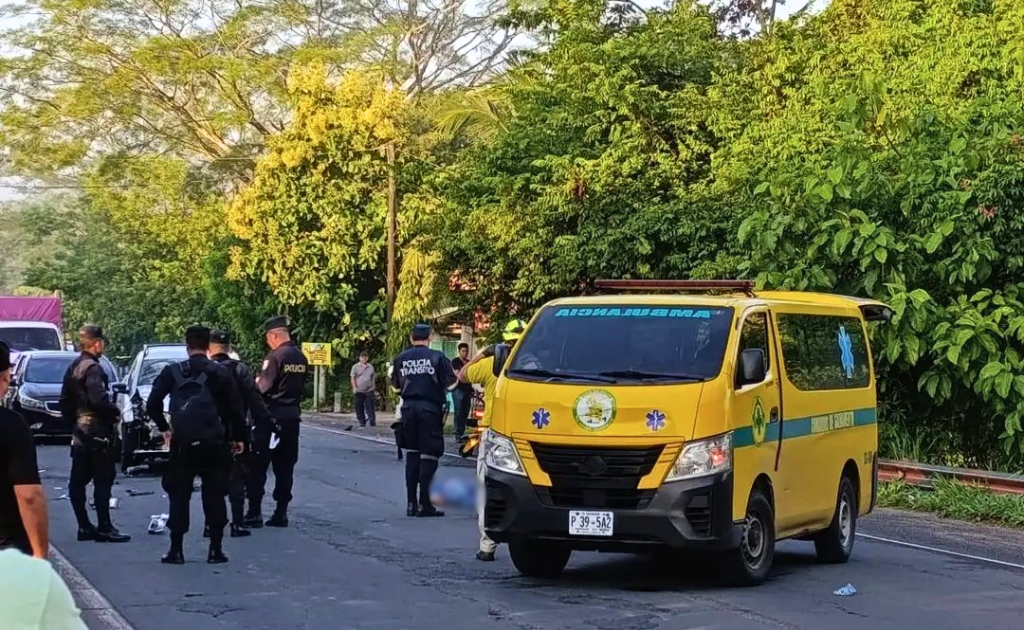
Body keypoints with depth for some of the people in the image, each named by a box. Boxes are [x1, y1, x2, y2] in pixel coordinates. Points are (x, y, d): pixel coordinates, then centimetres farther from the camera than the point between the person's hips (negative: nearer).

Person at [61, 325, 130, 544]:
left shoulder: (73, 368, 13)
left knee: (77, 482, 9)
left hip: (79, 433, 9)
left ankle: (84, 526, 14)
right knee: (103, 481, -6)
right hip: (97, 433, -9)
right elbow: (98, 400, -26)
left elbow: (64, 401, 17)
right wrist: (115, 412, -11)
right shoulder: (93, 368, -15)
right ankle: (104, 528, -6)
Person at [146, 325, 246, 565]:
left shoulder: (172, 372, 0)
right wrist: (238, 437, 11)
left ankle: (176, 550, 5)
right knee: (214, 496, 8)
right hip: (214, 445, 0)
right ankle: (216, 549, 7)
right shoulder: (221, 373, 0)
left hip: (182, 445, 0)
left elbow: (152, 405, -4)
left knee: (179, 497, 7)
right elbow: (235, 408, 0)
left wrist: (164, 428, 8)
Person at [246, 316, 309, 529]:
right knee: (285, 467, 9)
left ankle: (254, 512, -3)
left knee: (258, 466, -1)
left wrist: (256, 381, 3)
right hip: (293, 415, 7)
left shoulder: (275, 357, -14)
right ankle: (281, 512, 9)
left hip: (272, 417, -7)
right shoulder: (301, 358, 8)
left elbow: (263, 387, -17)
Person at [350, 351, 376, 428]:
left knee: (370, 407, -4)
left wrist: (373, 386, 14)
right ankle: (362, 422, 11)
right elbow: (353, 378, 0)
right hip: (359, 391, -1)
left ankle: (373, 422, -3)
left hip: (369, 391, 1)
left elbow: (373, 377, 19)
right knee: (359, 407, 2)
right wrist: (354, 387, -11)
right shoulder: (356, 367, 3)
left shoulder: (371, 367, 12)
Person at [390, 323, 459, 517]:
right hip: (430, 409, -4)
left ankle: (411, 503, 12)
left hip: (409, 408, 4)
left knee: (412, 454, 13)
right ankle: (425, 505, -2)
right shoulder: (437, 357, -7)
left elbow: (396, 387, 11)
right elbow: (451, 384, -5)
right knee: (429, 456, 0)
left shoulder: (401, 358, 3)